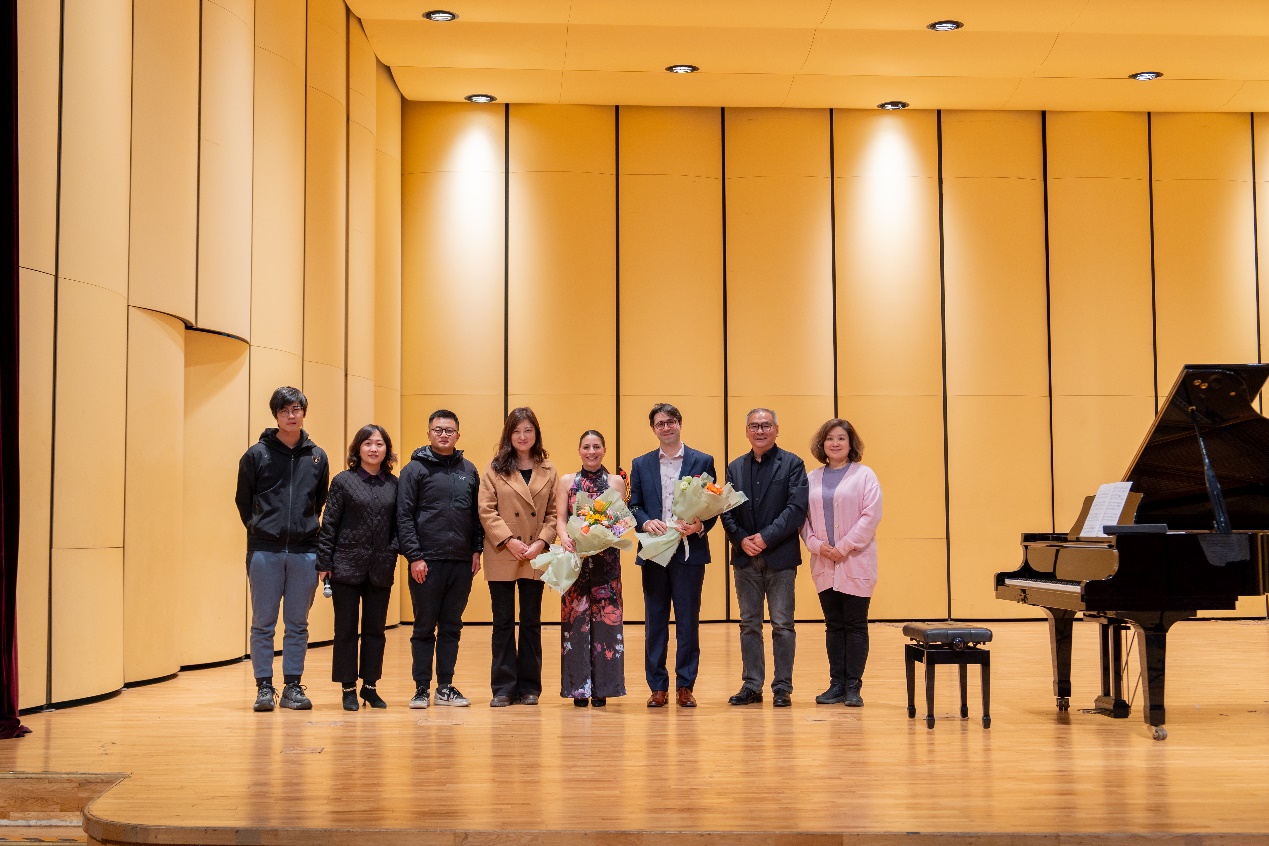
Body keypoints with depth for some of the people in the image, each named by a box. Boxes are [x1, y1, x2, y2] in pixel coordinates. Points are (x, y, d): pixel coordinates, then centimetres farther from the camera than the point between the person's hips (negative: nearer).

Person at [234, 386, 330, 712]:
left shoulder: (317, 457, 8)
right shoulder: (257, 454, 1)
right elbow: (243, 500, 8)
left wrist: (306, 528, 8)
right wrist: (259, 529, 5)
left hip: (305, 551, 2)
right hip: (264, 551, -2)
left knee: (298, 624, 7)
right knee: (263, 623, 2)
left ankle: (293, 687, 14)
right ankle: (264, 687, 9)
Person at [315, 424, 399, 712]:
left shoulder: (394, 484, 6)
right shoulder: (343, 481, -1)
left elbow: (399, 524, 8)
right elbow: (329, 524, -3)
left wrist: (393, 554, -1)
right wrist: (324, 563, -7)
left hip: (381, 569, 3)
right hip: (347, 566, -2)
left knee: (375, 629, 9)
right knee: (346, 629, 4)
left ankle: (370, 685, 19)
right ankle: (348, 688, 13)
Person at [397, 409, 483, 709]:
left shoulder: (469, 470, 11)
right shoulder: (415, 469, -2)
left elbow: (477, 514, 13)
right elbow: (404, 516, -6)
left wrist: (477, 550, 4)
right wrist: (414, 556, -12)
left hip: (462, 563, 4)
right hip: (427, 562, -4)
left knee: (451, 628, 9)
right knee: (424, 628, 4)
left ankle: (445, 687, 16)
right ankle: (422, 688, 11)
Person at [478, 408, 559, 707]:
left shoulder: (548, 472, 7)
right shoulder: (495, 469, 1)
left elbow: (554, 513, 5)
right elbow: (486, 510, -5)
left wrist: (542, 542, -10)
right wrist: (509, 541, -14)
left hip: (535, 558, 2)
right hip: (501, 557, -2)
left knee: (531, 623, 7)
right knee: (503, 623, 3)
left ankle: (529, 687, 15)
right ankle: (503, 688, 9)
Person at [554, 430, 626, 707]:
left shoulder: (616, 482, 9)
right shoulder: (566, 481, 10)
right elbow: (560, 519, 3)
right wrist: (564, 537, -18)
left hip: (606, 558, 0)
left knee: (605, 618, -3)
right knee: (576, 619, -2)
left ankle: (602, 688, 3)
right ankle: (579, 687, 4)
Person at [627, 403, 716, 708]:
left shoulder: (702, 461, 5)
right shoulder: (641, 464, 11)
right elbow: (634, 505, 8)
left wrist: (700, 526, -16)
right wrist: (645, 522, -12)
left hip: (690, 551, -2)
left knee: (688, 621, 2)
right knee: (654, 621, 5)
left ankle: (685, 686, 10)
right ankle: (658, 687, 12)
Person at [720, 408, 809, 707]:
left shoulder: (792, 464, 0)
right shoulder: (735, 468, 13)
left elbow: (797, 508, -10)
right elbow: (727, 511, 7)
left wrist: (766, 537, -16)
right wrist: (741, 539, -10)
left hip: (780, 556, -4)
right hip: (745, 558, 4)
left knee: (782, 624, 0)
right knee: (749, 624, 8)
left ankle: (782, 687, 7)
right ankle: (751, 686, 14)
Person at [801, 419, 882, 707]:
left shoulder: (864, 475, -1)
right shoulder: (812, 478, 11)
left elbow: (871, 515, -10)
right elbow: (802, 516, 8)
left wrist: (843, 547, -14)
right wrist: (816, 544, -8)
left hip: (855, 563, -4)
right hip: (824, 564, 4)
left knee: (855, 626, -1)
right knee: (833, 626, 8)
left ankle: (853, 686, 3)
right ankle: (837, 684, 14)